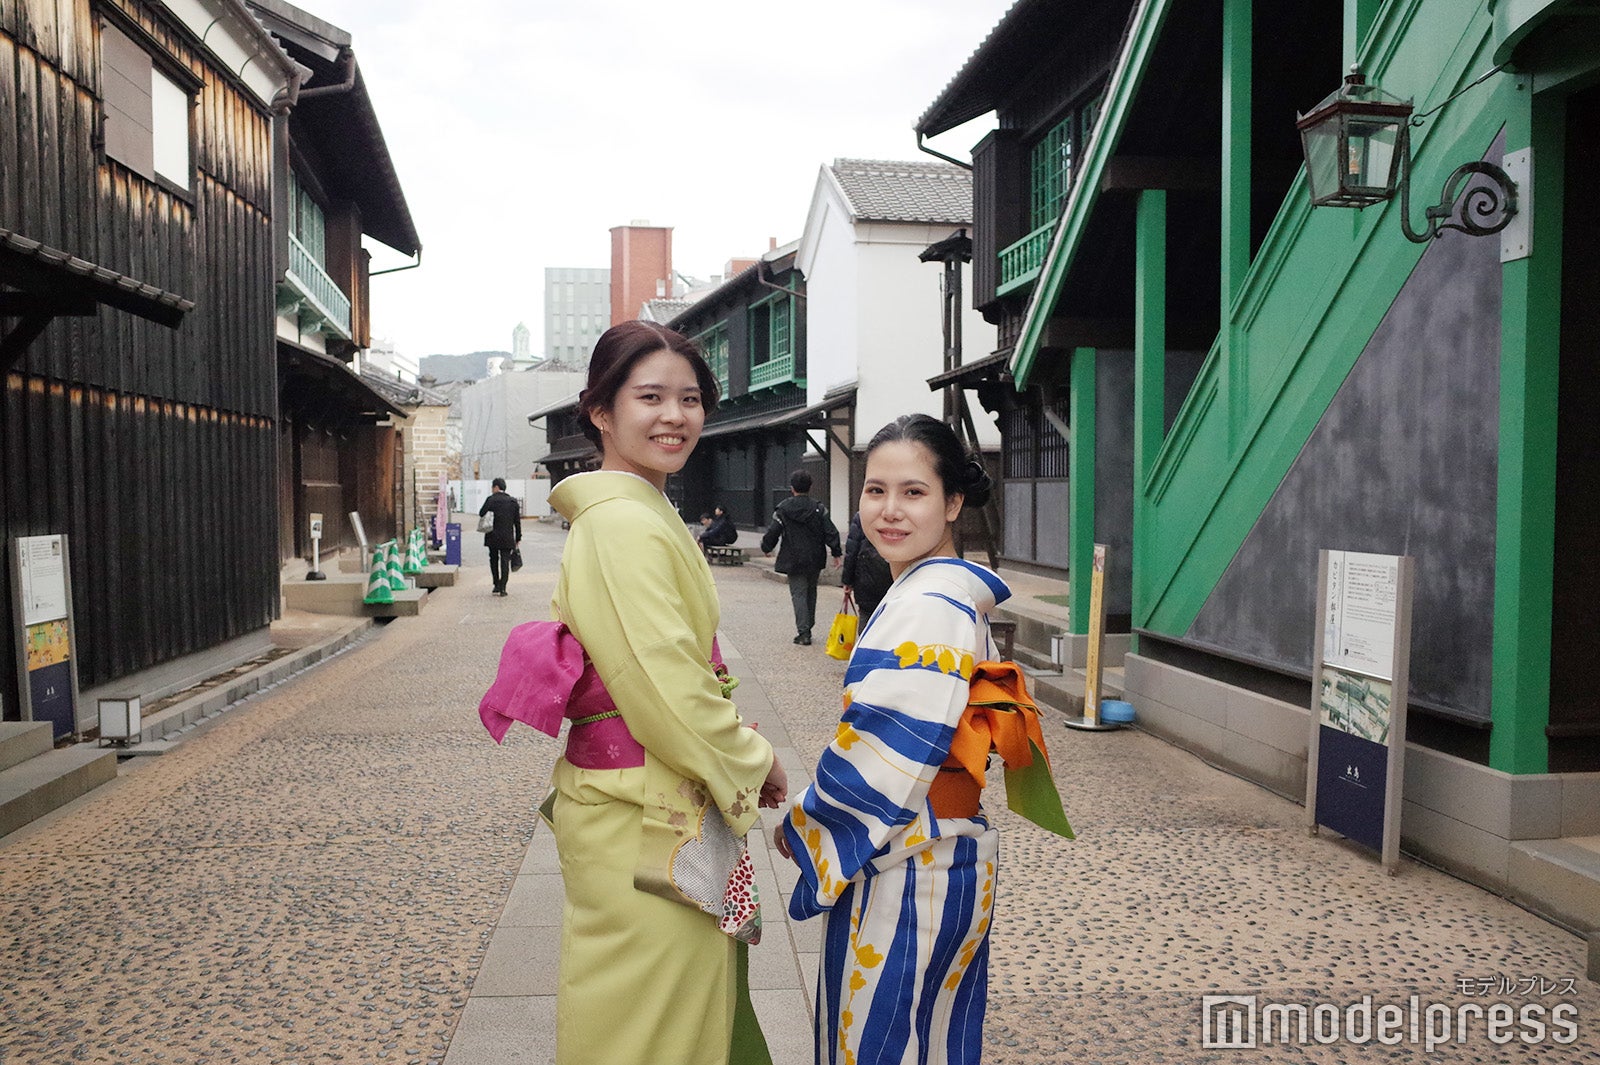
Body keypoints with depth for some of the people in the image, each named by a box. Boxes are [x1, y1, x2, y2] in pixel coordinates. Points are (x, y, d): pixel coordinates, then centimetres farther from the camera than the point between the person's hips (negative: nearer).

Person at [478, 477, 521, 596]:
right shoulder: (513, 501, 2)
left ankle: (497, 587, 15)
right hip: (507, 537, 1)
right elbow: (517, 521, 4)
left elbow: (481, 514, -5)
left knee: (494, 561, 14)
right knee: (505, 561, 2)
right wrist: (518, 538, 10)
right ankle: (502, 588, -3)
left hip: (493, 536, -1)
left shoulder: (491, 499, -7)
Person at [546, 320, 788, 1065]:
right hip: (646, 823, -10)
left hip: (640, 805, 10)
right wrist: (754, 761, -8)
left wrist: (735, 754, 12)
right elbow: (669, 688, -23)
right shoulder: (627, 526, -19)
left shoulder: (640, 514, 12)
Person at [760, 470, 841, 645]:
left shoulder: (783, 509, -7)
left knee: (798, 593, 0)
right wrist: (836, 552, 3)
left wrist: (766, 548, 15)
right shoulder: (818, 509, -2)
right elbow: (830, 532, -4)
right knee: (811, 592, 17)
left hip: (794, 560, -2)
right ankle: (808, 627, 24)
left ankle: (803, 632, -9)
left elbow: (772, 533, -3)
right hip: (815, 560, 3)